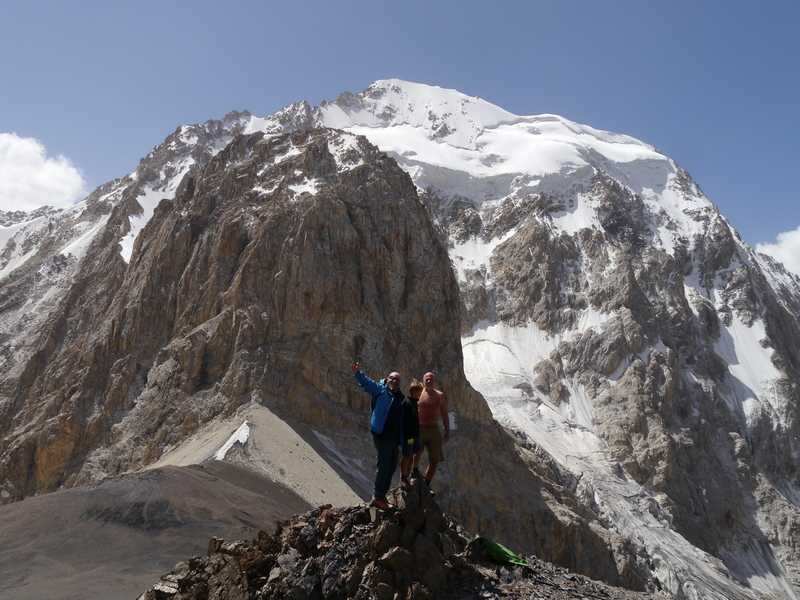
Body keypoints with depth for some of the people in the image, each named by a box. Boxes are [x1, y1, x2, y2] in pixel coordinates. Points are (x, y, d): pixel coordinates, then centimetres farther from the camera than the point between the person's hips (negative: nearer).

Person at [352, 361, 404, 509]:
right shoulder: (381, 390, -3)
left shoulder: (400, 397, 16)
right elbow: (367, 383, -19)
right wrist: (358, 373, -37)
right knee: (384, 465, -7)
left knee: (392, 465, 14)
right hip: (382, 435, -8)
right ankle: (377, 497, 2)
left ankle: (381, 495, 28)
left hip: (394, 437, 8)